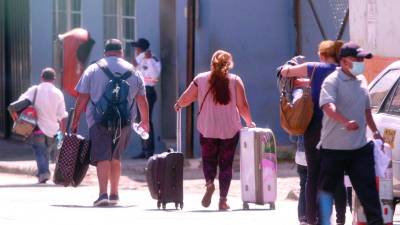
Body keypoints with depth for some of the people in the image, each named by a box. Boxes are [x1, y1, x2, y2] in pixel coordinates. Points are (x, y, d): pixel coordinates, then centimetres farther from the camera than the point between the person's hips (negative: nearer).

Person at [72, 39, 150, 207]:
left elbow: (82, 98, 0)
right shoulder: (133, 72, 10)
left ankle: (103, 193, -21)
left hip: (99, 122, -3)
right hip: (124, 123, 3)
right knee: (115, 157, 18)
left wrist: (76, 120, 6)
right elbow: (142, 101, 12)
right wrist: (145, 121, 26)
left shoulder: (93, 70, 4)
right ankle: (114, 194, 22)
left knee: (102, 157, -7)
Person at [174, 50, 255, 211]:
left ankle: (209, 183, -13)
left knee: (208, 159, 16)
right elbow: (242, 106, -5)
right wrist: (249, 122, 11)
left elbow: (185, 99, 4)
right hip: (230, 130, 0)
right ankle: (223, 200, 3)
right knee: (226, 164, 7)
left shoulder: (200, 79, 0)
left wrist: (178, 105, 26)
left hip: (207, 130, 0)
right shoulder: (235, 81, -2)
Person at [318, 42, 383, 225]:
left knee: (368, 189, 0)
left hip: (360, 147, 5)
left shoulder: (361, 80, 12)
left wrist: (375, 132, 24)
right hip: (334, 148, -5)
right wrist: (346, 122, -45)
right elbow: (328, 106, -30)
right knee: (327, 187, 7)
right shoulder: (332, 81, -12)